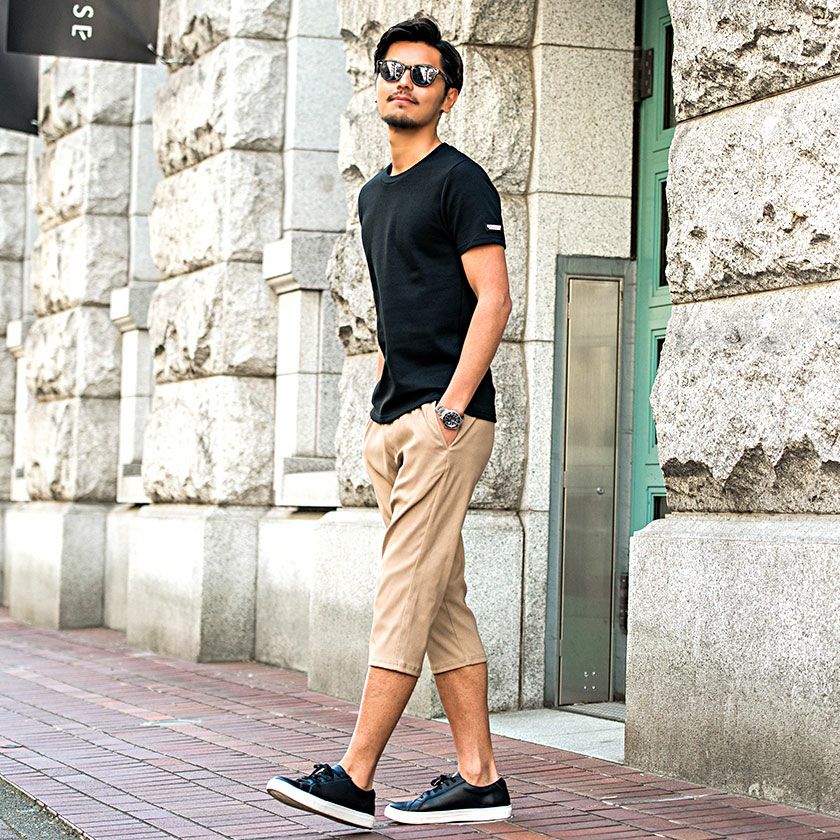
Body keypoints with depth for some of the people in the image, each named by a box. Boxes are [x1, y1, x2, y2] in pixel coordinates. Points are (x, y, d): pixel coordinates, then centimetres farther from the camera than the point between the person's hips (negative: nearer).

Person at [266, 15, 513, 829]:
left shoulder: (460, 181, -5)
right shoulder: (375, 194, 21)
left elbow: (493, 299, -13)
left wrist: (451, 406, -19)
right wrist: (378, 410, 18)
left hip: (446, 419, -9)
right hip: (393, 423, 9)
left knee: (404, 596, -11)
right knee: (443, 604, 7)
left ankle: (353, 779, -12)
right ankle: (479, 778, 10)